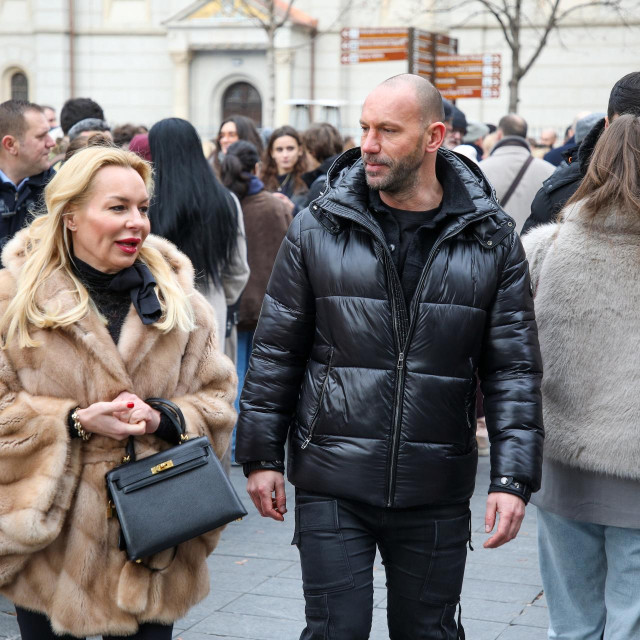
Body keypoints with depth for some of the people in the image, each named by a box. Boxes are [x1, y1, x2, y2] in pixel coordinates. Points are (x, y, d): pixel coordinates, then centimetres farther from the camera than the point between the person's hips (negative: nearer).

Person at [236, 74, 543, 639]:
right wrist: (261, 456, 2)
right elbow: (276, 351, 4)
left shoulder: (491, 239, 0)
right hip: (332, 486, -1)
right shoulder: (318, 228, -2)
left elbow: (514, 368, 1)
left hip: (437, 496, 1)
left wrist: (513, 478, -5)